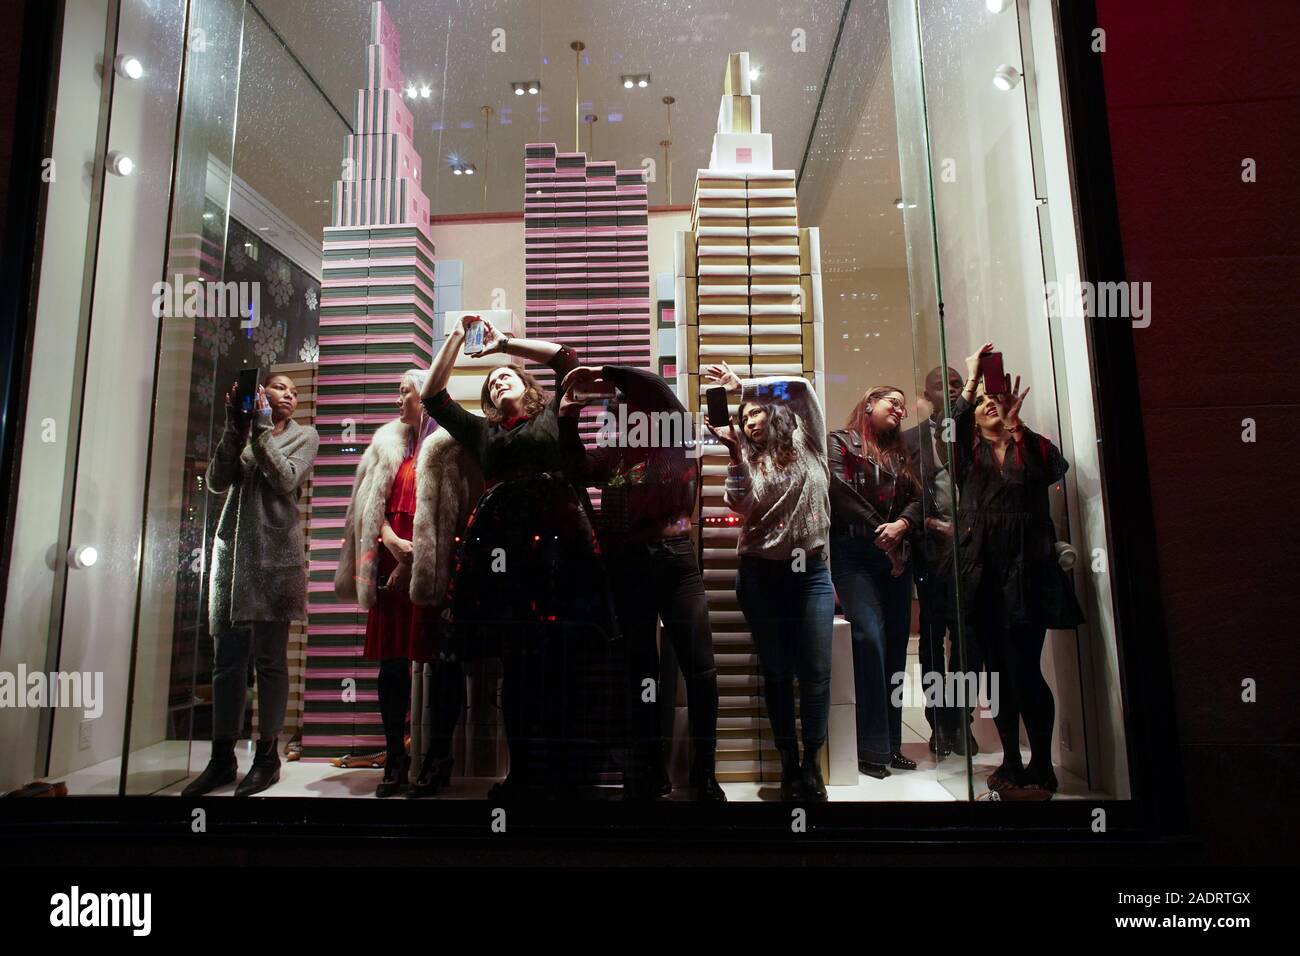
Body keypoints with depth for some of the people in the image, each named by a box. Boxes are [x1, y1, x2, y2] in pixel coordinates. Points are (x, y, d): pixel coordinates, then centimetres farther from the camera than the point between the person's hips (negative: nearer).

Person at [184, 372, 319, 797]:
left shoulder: (304, 436, 8)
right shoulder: (242, 432, 15)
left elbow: (286, 480, -9)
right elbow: (217, 482, 1)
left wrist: (260, 428, -9)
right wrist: (235, 426, -6)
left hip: (274, 554, -3)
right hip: (231, 549, 3)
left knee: (268, 658, -2)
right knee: (226, 658, 5)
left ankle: (267, 757, 6)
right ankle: (222, 758, 13)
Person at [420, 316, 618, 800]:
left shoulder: (552, 414, 18)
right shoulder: (481, 432, 25)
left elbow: (566, 357, 12)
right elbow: (433, 397, 24)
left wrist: (505, 342, 17)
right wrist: (455, 339, 24)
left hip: (555, 537, -3)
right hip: (501, 542, 3)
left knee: (561, 661, -4)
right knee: (516, 665, 2)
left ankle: (567, 770, 4)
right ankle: (525, 771, 12)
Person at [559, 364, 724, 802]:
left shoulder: (678, 437, 7)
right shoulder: (614, 454, 16)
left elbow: (657, 387, -4)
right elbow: (577, 467, 3)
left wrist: (603, 374, 2)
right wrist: (569, 409, 3)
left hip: (675, 557, -3)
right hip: (627, 564, 3)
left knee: (700, 667, -2)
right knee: (640, 668, 11)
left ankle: (704, 774, 11)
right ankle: (650, 770, 23)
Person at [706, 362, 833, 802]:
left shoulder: (806, 444, 7)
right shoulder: (749, 460, 10)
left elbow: (802, 389, -5)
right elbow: (739, 505, -8)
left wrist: (743, 385, -6)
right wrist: (736, 452, -13)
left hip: (811, 571, -1)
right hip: (761, 573, 1)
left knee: (815, 671, -2)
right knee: (777, 671, 7)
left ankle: (811, 765, 13)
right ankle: (788, 764, 17)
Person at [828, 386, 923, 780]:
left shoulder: (899, 453, 22)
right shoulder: (840, 442, 6)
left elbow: (917, 498, 11)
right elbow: (841, 492, -8)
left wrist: (901, 525, -11)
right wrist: (880, 534, -9)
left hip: (896, 554, 6)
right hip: (854, 552, -6)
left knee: (896, 642, 2)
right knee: (870, 636, -18)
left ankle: (891, 744, 9)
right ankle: (871, 749, -14)